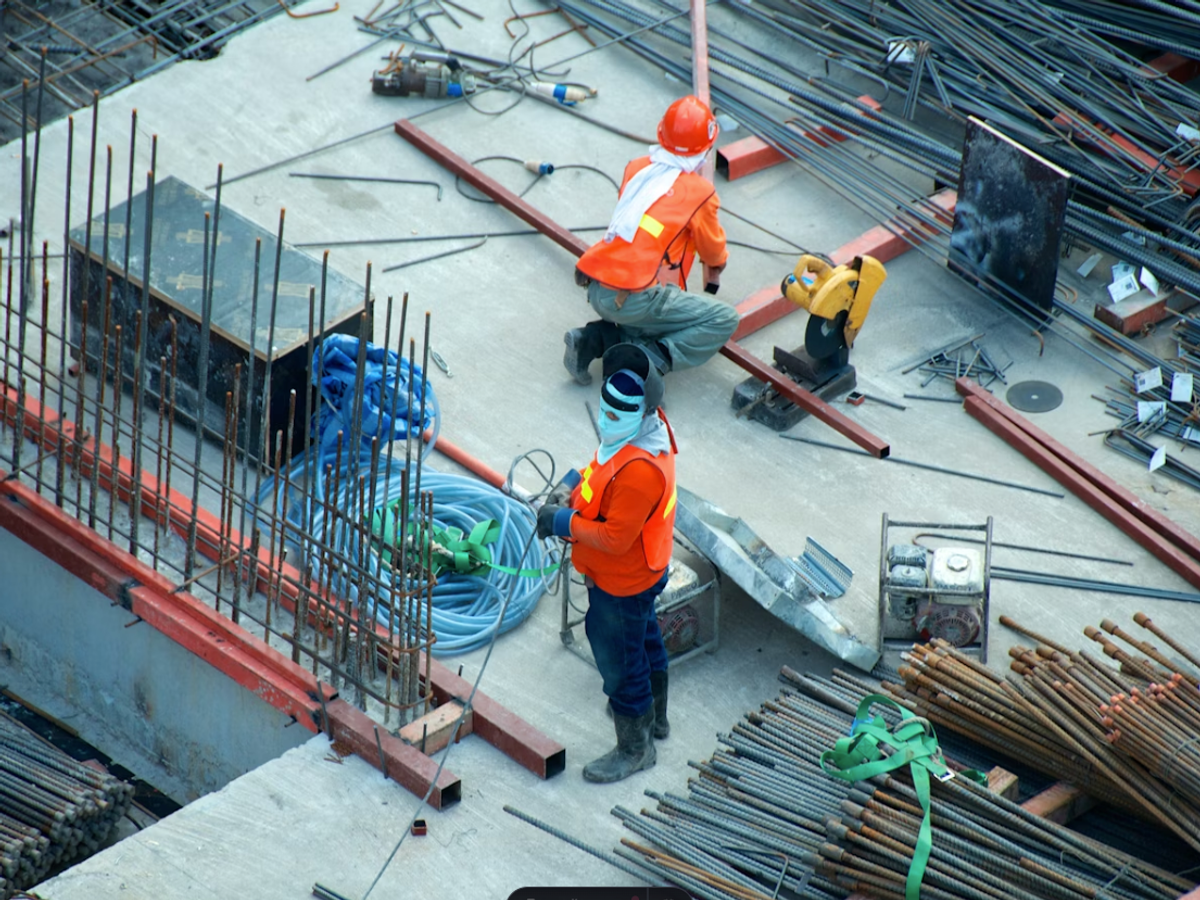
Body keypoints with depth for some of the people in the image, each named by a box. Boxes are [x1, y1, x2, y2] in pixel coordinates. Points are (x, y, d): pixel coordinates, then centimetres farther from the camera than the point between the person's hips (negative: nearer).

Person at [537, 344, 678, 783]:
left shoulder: (639, 470, -40)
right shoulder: (645, 425, -10)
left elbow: (615, 538, -34)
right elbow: (603, 467, 10)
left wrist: (564, 523, -23)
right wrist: (572, 484, -6)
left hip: (622, 584, -10)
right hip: (643, 571, 10)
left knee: (619, 661, 10)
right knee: (644, 639, 30)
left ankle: (634, 749, 31)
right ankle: (654, 716, 54)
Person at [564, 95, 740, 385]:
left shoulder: (636, 169, 12)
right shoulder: (700, 192, -2)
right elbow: (713, 250, 14)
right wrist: (715, 269, 39)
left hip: (596, 290, 6)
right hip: (633, 300, -6)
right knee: (725, 320, 1)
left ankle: (595, 338, 10)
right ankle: (650, 359, -13)